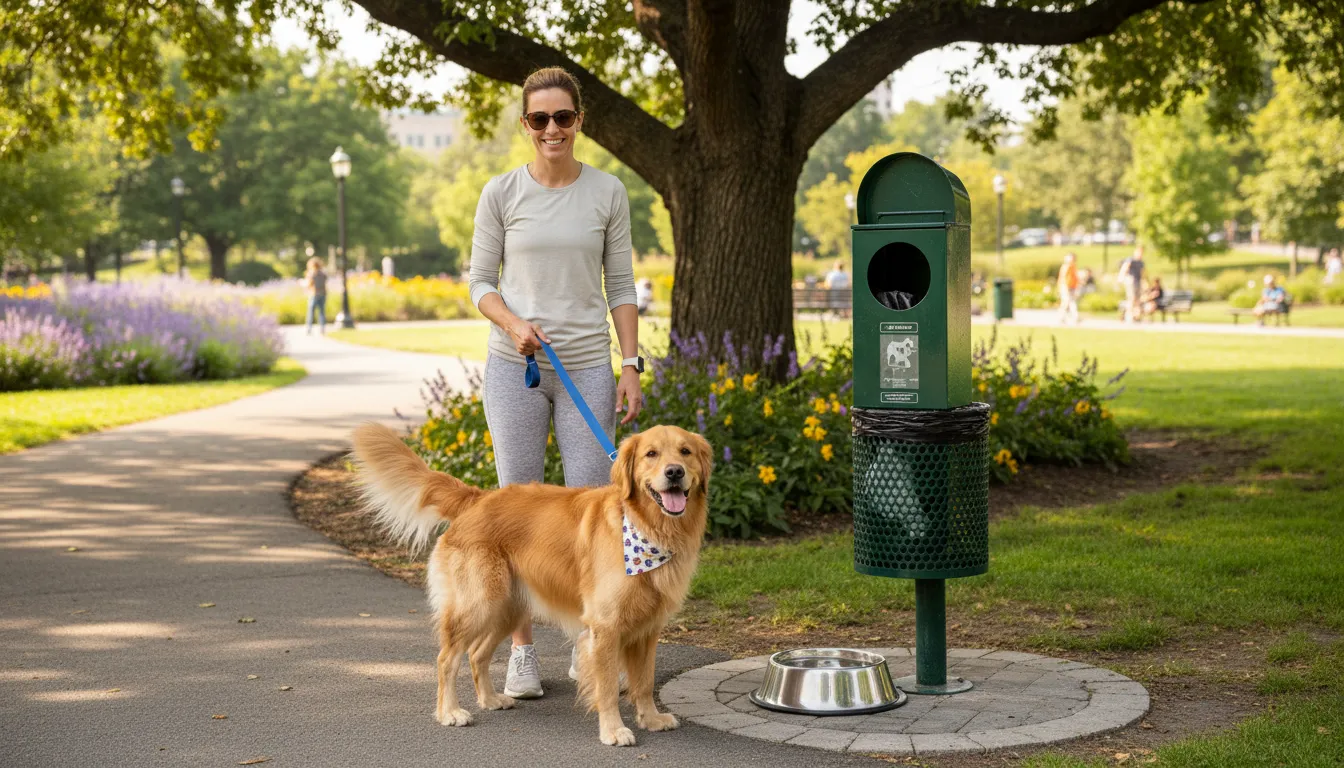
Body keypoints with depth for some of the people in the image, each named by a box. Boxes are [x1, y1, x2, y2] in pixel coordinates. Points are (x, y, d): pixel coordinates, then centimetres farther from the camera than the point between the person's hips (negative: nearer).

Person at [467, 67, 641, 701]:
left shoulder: (607, 192, 4)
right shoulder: (502, 193, 2)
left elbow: (620, 286, 7)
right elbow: (481, 281, 5)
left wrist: (631, 368, -1)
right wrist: (513, 324, -15)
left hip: (586, 367, 1)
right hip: (514, 366, 0)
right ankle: (522, 653, 13)